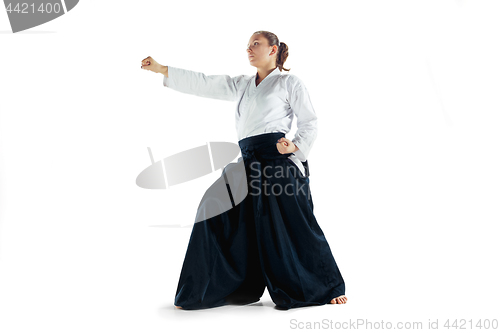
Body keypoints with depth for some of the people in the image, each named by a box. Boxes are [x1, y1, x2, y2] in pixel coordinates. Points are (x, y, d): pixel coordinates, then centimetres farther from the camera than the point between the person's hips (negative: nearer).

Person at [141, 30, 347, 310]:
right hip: (248, 162, 6)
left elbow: (310, 122, 4)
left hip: (279, 159, -6)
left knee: (294, 227, -6)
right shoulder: (242, 85, 22)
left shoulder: (289, 82, 6)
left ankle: (328, 289, 9)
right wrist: (161, 69, 16)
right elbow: (204, 84, 19)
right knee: (219, 216, -2)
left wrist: (296, 147, -15)